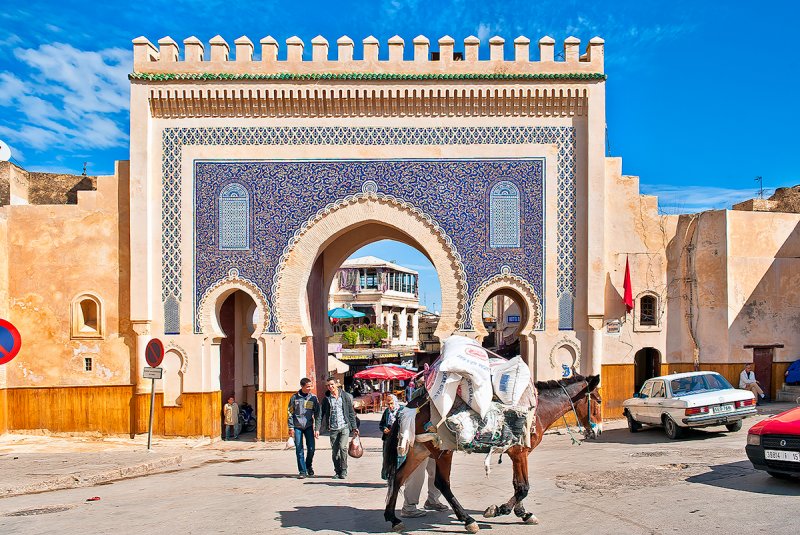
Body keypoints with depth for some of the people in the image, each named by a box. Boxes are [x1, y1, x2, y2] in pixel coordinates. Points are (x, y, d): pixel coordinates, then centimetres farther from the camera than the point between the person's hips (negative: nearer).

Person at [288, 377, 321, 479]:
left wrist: (317, 429, -4)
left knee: (311, 448, -2)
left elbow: (317, 414, 2)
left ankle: (309, 466, 23)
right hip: (297, 427, -1)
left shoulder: (313, 398, 0)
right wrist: (291, 427, -4)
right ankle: (302, 471, 9)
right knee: (299, 450, -1)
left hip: (309, 426, 1)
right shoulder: (295, 397, -2)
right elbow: (290, 413, 2)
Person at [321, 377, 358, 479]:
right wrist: (323, 426, 5)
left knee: (342, 447, -16)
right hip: (333, 428, 2)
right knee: (334, 451, 4)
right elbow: (323, 413, 13)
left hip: (344, 426, -2)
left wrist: (354, 427, 4)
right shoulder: (326, 398, 5)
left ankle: (344, 471, -2)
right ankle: (338, 471, 18)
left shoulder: (345, 396, 2)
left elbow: (351, 412, 6)